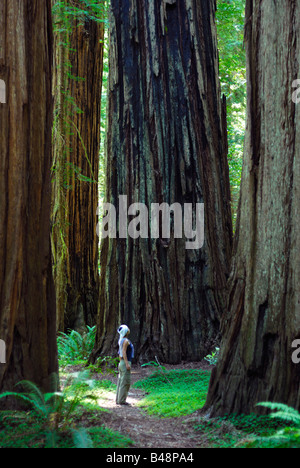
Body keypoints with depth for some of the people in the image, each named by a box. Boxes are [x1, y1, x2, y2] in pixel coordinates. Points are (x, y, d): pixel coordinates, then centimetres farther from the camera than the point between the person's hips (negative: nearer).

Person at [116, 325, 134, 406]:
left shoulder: (121, 341, 15)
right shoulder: (126, 341, -15)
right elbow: (124, 352, -22)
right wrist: (127, 363, -26)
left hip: (121, 363, 10)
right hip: (126, 363, -10)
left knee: (121, 382, 10)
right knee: (126, 382, -8)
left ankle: (118, 400, 12)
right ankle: (122, 400, -8)